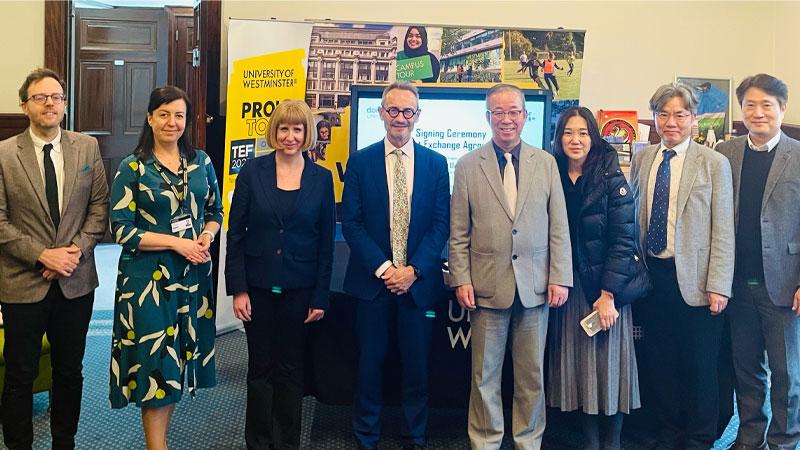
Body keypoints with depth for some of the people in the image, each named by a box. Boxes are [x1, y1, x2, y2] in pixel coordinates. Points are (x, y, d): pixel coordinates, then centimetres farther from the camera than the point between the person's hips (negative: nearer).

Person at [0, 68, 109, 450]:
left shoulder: (87, 147, 2)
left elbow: (99, 206, 3)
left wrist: (77, 249, -10)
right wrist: (42, 255, -15)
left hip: (76, 281, 2)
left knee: (70, 372, 14)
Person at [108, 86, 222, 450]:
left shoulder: (201, 162, 6)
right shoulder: (133, 168, -6)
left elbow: (215, 211, 14)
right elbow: (121, 230, -10)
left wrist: (207, 236, -7)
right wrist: (177, 242, -17)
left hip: (193, 273, 4)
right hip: (148, 278, -4)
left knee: (178, 358, 12)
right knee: (155, 360, -1)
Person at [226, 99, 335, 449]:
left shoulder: (321, 178, -1)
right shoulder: (253, 172, -2)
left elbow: (326, 242, 1)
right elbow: (235, 233, -1)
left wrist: (320, 297, -2)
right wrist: (238, 289, -7)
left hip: (299, 289, 0)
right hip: (258, 286, 0)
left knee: (290, 368, 11)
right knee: (260, 367, 10)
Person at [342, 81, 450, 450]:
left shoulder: (436, 163, 4)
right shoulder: (360, 161, 1)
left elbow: (441, 224, 0)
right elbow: (350, 222, -2)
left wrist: (413, 270, -11)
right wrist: (382, 267, -11)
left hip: (418, 281, 1)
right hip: (372, 280, -1)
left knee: (416, 364, 9)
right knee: (370, 362, 8)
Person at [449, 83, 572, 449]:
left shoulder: (546, 163, 6)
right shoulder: (468, 166, 2)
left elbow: (558, 227, 4)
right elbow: (458, 233, 2)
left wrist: (560, 277, -1)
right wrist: (461, 280, -4)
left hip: (535, 284, 1)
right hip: (488, 285, -1)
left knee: (532, 375, 11)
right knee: (485, 375, 8)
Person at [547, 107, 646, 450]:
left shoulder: (611, 181, -6)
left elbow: (623, 241, -10)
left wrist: (608, 294, -16)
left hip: (605, 286, -3)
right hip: (567, 287, 3)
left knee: (608, 364, 3)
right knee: (576, 365, 8)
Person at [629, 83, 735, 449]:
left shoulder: (714, 163, -3)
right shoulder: (641, 159, 8)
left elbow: (723, 230, -7)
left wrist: (719, 286, -12)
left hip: (693, 279, -3)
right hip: (651, 274, 4)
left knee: (699, 365, 5)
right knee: (659, 363, 12)